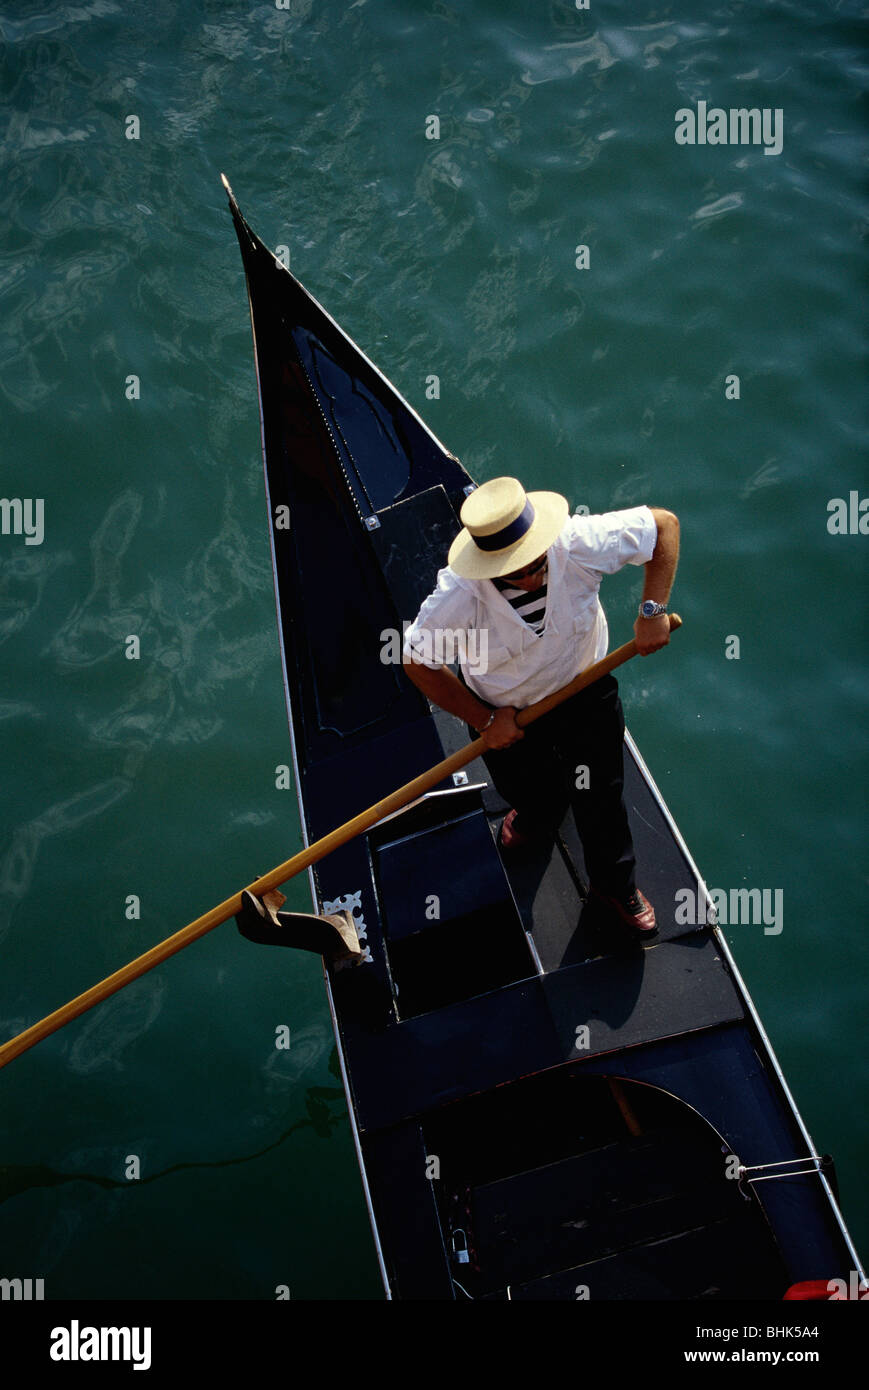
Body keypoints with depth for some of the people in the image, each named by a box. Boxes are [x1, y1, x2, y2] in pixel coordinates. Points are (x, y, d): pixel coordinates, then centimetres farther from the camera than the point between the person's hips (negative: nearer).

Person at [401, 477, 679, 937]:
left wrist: (652, 610, -26)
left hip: (584, 692, 0)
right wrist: (485, 719, -16)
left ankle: (615, 883, 40)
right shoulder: (457, 598, -36)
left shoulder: (579, 543, -34)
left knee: (600, 798, 8)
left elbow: (663, 523, -19)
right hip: (504, 709, 0)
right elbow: (417, 661, -19)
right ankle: (537, 817, 65)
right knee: (527, 791, 22)